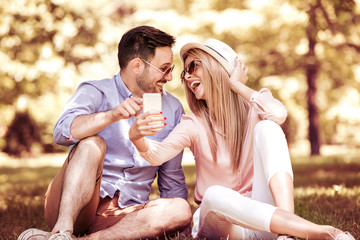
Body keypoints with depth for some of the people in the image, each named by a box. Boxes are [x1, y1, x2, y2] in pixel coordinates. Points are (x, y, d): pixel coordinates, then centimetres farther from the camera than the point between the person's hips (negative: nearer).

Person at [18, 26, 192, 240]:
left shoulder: (173, 109, 13)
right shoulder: (96, 92, 0)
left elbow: (172, 178, 20)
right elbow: (63, 132, -22)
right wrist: (112, 115, -36)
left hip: (123, 218, 3)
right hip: (71, 207, -3)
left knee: (181, 210, -27)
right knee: (92, 143, -30)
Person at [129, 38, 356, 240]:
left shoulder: (252, 112, 2)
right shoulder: (194, 124, 3)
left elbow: (278, 113, -24)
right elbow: (159, 153, -17)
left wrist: (236, 84, -8)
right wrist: (137, 138, -41)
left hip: (261, 208, 0)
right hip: (219, 220, 0)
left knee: (267, 127, -20)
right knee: (214, 195, -37)